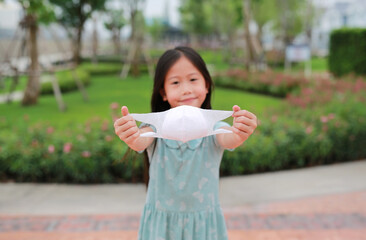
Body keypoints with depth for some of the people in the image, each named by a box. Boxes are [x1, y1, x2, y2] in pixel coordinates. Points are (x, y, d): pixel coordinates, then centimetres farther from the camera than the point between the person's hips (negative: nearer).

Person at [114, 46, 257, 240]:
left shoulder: (214, 128, -11)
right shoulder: (156, 127, -9)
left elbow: (229, 139, -32)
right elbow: (140, 142, -30)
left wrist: (239, 133, -55)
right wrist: (131, 137, -53)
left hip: (204, 223, 0)